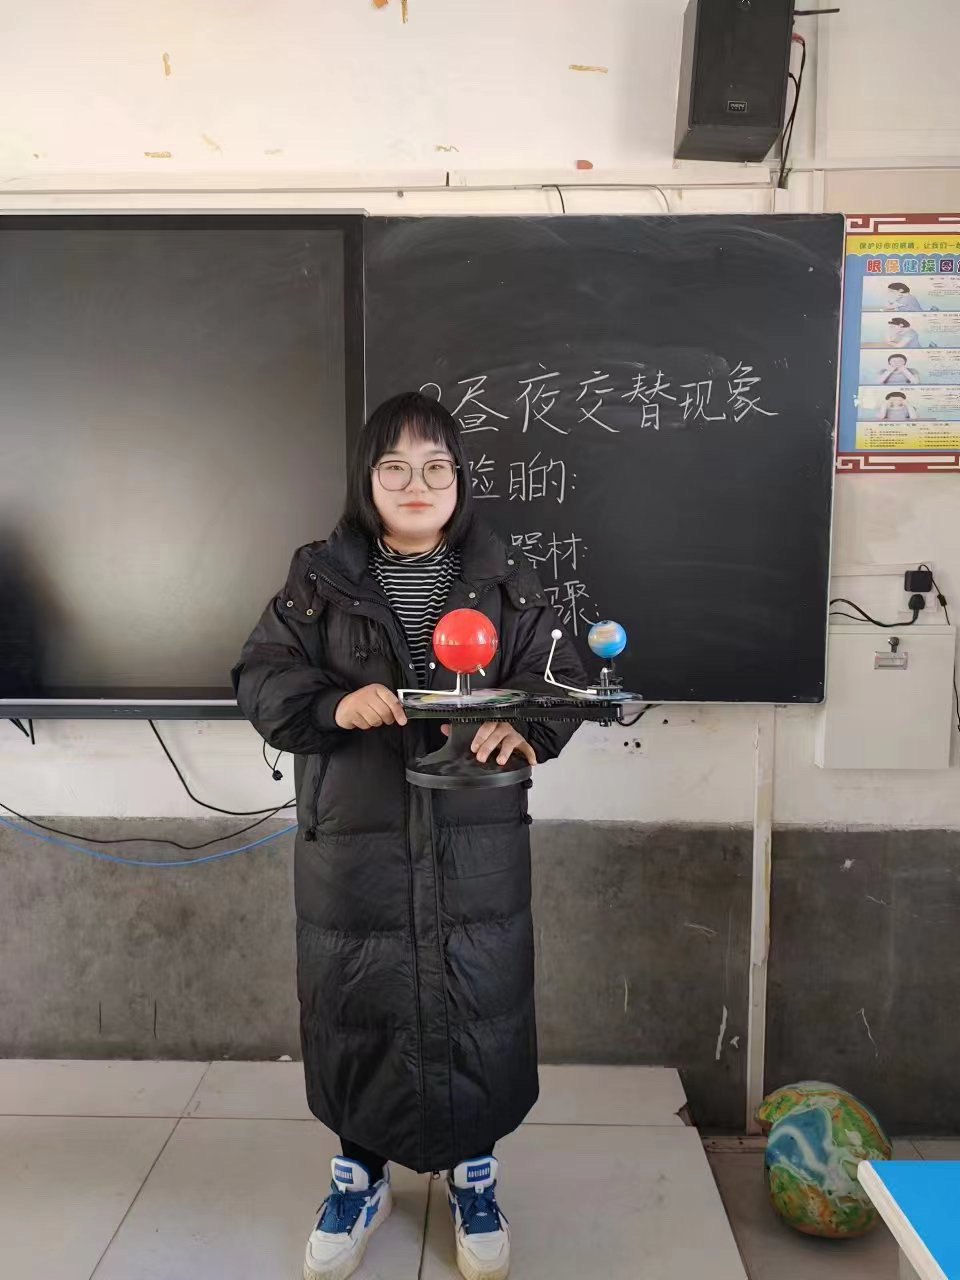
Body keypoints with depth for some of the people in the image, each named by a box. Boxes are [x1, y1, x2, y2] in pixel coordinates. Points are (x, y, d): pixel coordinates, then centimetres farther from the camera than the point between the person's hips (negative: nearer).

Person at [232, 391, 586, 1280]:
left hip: (476, 848, 0)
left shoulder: (505, 578, 2)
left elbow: (561, 677, -1)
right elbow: (261, 679, -1)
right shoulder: (320, 577, 1)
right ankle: (362, 1175, 40)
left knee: (478, 1008, 11)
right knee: (356, 1010, 13)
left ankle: (475, 1170, 39)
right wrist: (335, 706, -21)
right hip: (351, 847, 0)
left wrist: (523, 726, -23)